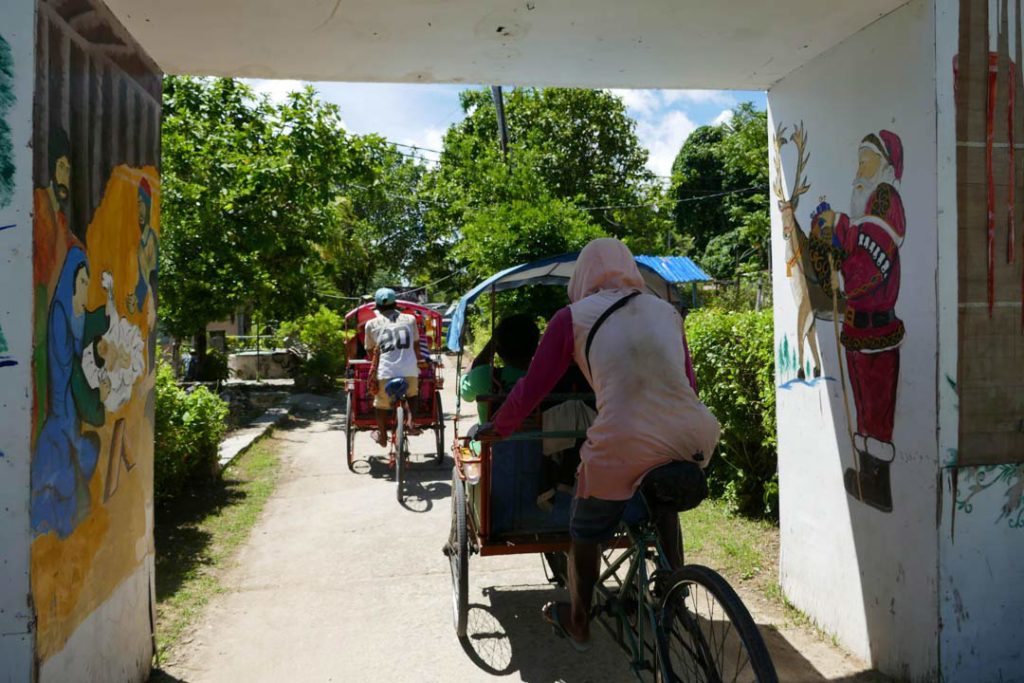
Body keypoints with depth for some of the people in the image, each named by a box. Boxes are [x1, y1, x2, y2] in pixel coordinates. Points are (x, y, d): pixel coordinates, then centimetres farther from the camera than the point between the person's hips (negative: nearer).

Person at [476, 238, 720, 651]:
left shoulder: (574, 316, 6)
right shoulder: (667, 311, 18)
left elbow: (533, 387, 7)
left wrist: (496, 428, 22)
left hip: (622, 446, -4)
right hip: (692, 438, 5)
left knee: (585, 535, 22)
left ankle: (577, 625, 40)